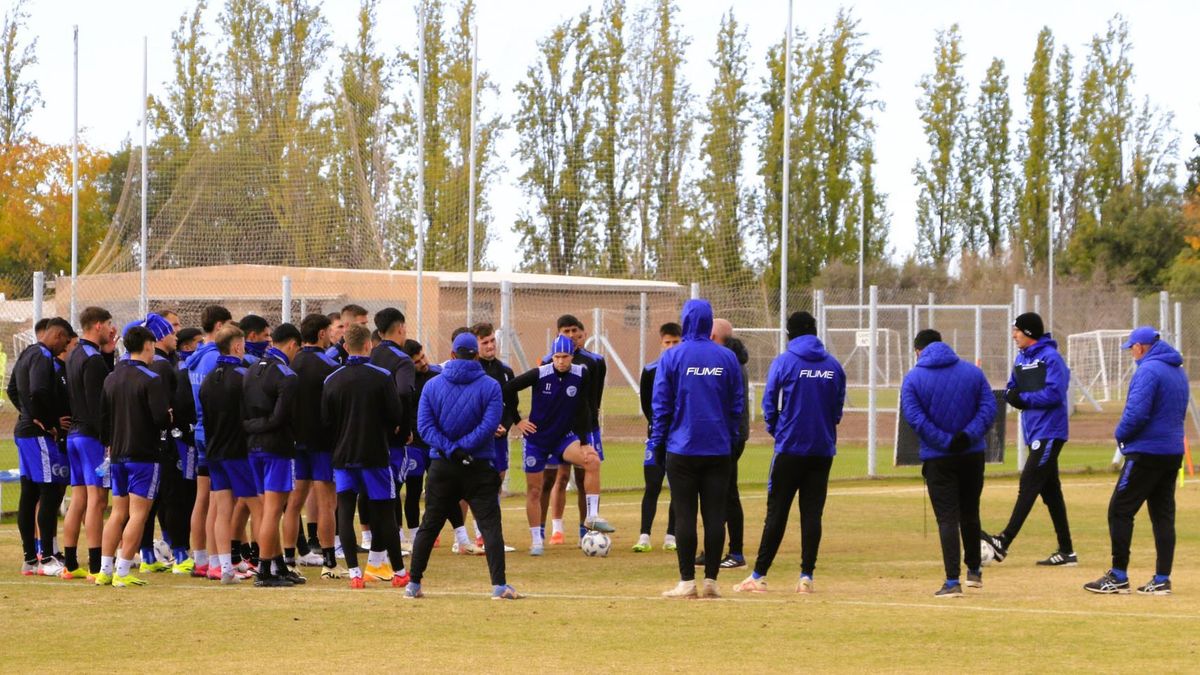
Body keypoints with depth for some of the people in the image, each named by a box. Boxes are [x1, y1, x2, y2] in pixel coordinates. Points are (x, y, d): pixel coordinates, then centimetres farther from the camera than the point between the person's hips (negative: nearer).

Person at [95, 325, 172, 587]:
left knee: (118, 513, 13)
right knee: (138, 514, -4)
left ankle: (105, 570, 11)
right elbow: (161, 418, -20)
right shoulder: (151, 380, -13)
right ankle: (123, 572, -7)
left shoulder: (111, 378, 10)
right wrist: (169, 418, 2)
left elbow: (103, 416, 15)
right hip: (143, 455, -7)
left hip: (117, 455, 7)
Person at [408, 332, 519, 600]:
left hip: (442, 467, 2)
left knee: (429, 525, 11)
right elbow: (489, 426, -14)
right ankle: (499, 585, -13)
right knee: (490, 525, -2)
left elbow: (424, 425, -7)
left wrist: (450, 449, -13)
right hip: (479, 467, -2)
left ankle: (414, 583, 14)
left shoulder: (432, 385, 2)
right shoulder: (490, 386, -4)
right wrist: (460, 448, -11)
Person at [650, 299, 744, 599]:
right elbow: (736, 405, 7)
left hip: (682, 450, -2)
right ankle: (711, 581, 5)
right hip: (718, 450, 2)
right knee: (715, 515, 5)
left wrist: (658, 444, 5)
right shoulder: (727, 358, 3)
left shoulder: (672, 357, -5)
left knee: (684, 515, 1)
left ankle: (687, 582, -1)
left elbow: (661, 405, -3)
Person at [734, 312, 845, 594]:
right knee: (812, 513, 5)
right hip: (823, 450, 3)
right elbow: (838, 408, 8)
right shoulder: (833, 366, 4)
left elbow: (770, 405, -2)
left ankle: (759, 576, 1)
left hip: (790, 448, -3)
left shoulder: (783, 362, -6)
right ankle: (806, 576, 2)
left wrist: (776, 431, 15)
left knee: (777, 512, 1)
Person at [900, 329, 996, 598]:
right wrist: (968, 435, -13)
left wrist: (946, 441, -15)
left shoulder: (913, 379, -4)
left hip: (937, 458, -3)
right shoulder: (972, 372, 5)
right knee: (970, 514, 20)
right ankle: (974, 571, 32)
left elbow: (914, 417, -14)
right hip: (972, 455, 3)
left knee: (947, 518, -2)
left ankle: (953, 581, -11)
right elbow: (989, 408, -4)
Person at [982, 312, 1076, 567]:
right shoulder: (1021, 359, 15)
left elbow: (1054, 393, -20)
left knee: (1029, 484, -14)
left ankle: (1004, 543, -21)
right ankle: (1066, 551, 14)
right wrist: (1012, 394, -5)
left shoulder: (1050, 357, -12)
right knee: (1050, 490, 10)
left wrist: (1024, 398, -14)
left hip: (1049, 432, -9)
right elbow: (1011, 391, 18)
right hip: (1034, 432, 9)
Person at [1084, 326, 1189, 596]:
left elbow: (1137, 412, -22)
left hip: (1146, 452, -9)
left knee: (1120, 511, -2)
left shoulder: (1148, 370, -15)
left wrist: (1121, 434, -4)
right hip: (1173, 451, 9)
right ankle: (1162, 580, 8)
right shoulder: (1179, 372, 14)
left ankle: (1118, 577, -3)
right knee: (1163, 515, 10)